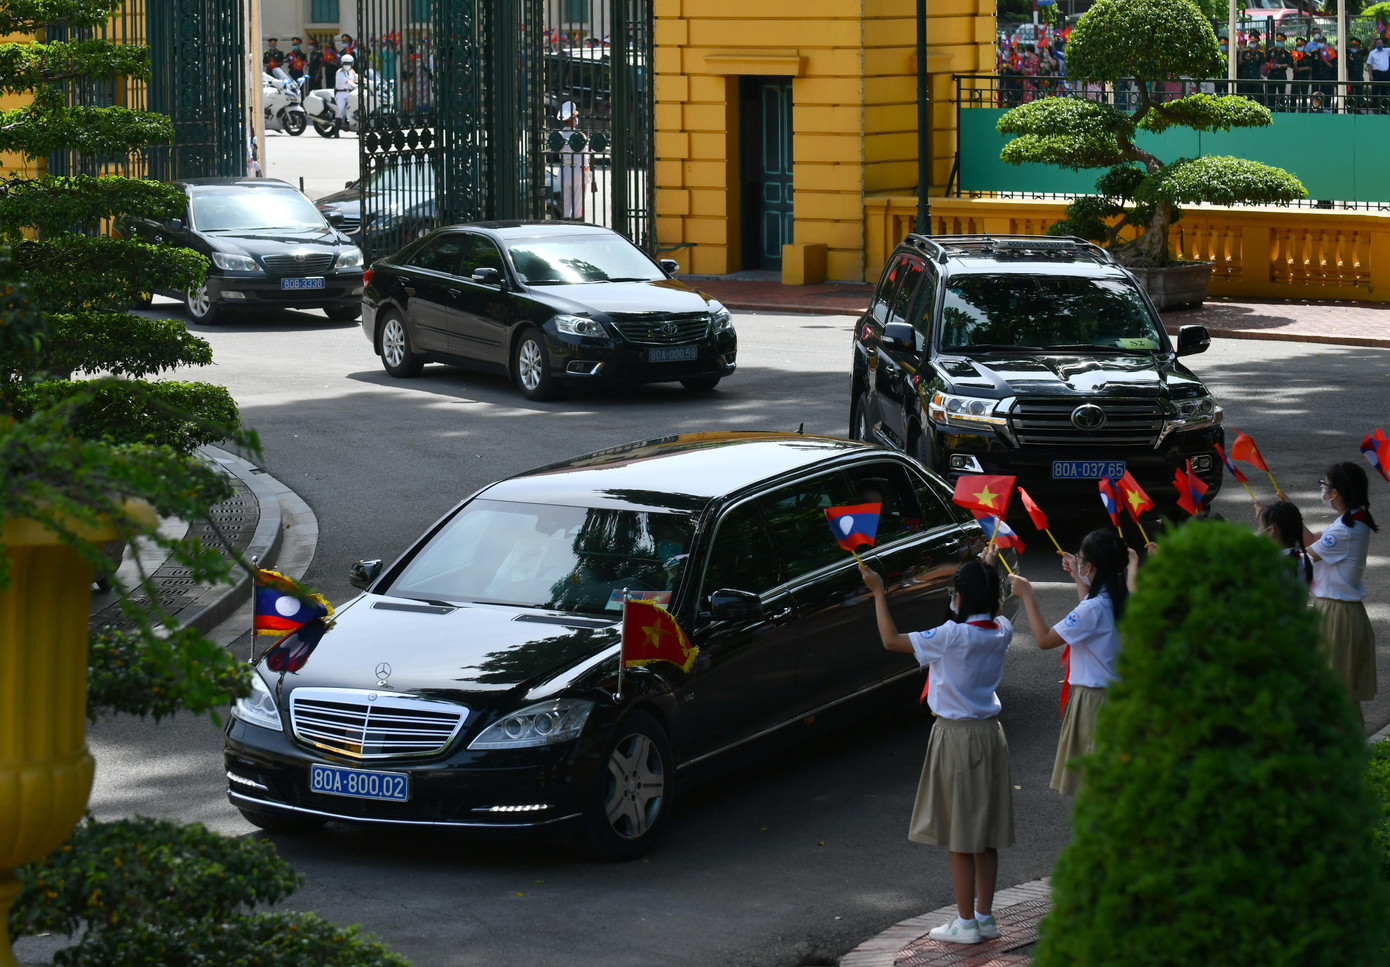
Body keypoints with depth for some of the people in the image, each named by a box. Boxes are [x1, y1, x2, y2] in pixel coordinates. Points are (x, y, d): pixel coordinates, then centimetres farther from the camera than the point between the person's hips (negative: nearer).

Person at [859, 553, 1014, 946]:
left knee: (960, 835, 0)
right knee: (984, 834, 13)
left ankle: (966, 923, 3)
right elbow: (993, 612, 26)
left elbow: (891, 640, -12)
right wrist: (988, 570, 35)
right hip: (990, 734, 7)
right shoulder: (1001, 632, -1)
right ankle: (985, 915, 19)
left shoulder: (951, 637, -20)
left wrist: (878, 592, -4)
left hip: (956, 737, -7)